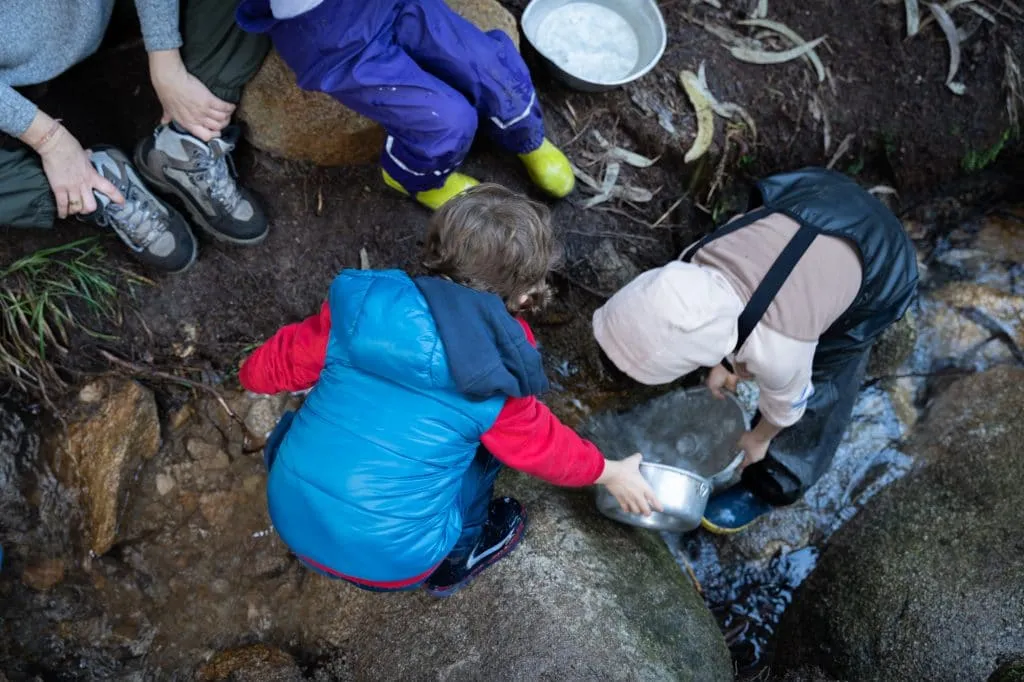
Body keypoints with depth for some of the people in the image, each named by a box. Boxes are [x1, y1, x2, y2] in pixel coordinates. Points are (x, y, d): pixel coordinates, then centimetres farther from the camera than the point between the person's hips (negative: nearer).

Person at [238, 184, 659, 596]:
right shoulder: (495, 383, -13)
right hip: (391, 561, -3)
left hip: (291, 518, 3)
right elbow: (545, 448, 4)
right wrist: (610, 472, 23)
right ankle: (456, 560, 27)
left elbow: (266, 369, 2)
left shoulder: (362, 306, -8)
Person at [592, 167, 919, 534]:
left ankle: (771, 486, 31)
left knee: (816, 390, 7)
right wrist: (724, 362, 14)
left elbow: (787, 403, -16)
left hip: (880, 266, -5)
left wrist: (759, 439, 5)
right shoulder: (693, 265, -27)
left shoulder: (775, 350, -40)